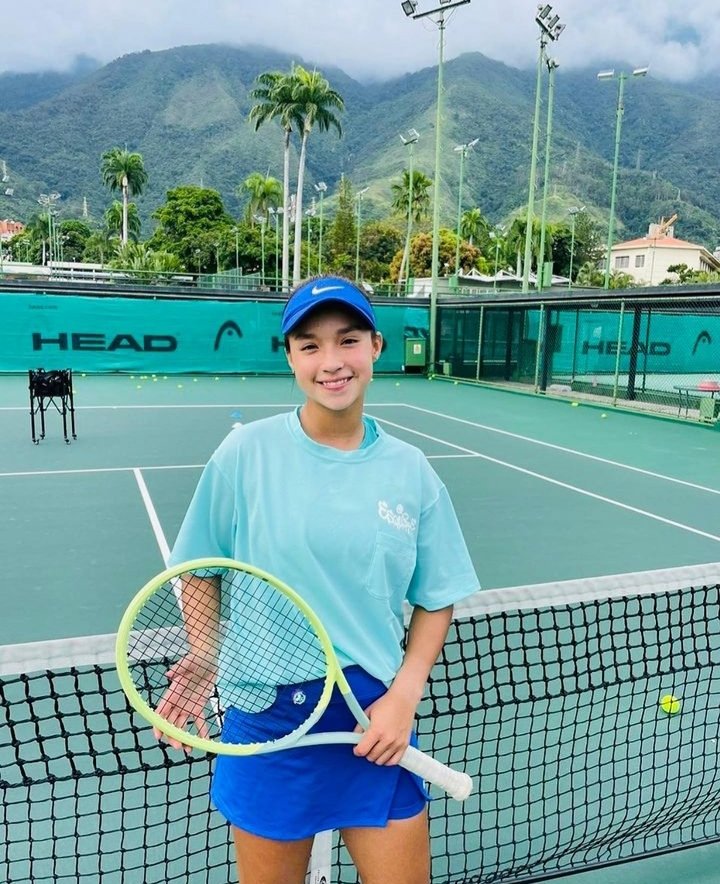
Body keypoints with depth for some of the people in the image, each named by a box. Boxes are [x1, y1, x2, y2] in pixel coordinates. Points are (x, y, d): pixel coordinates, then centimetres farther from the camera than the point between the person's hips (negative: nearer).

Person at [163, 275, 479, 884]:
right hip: (269, 714, -1)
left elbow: (437, 599, 4)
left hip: (378, 718, 2)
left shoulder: (410, 470, -4)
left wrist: (405, 694, -6)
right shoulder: (247, 453, -9)